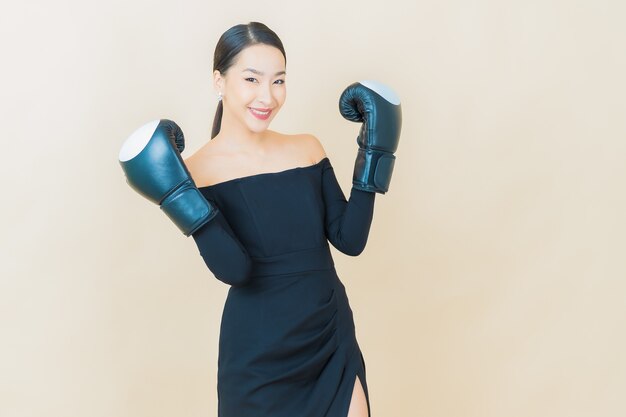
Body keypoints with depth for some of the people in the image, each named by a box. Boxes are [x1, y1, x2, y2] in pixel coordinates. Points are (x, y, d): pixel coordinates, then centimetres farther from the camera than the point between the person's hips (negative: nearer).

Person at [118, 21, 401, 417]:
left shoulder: (307, 148, 4)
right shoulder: (199, 171, -9)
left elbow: (350, 240, 0)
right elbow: (233, 270, -19)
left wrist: (374, 151, -2)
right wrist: (177, 195, -28)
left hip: (333, 339, 4)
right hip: (261, 354, -4)